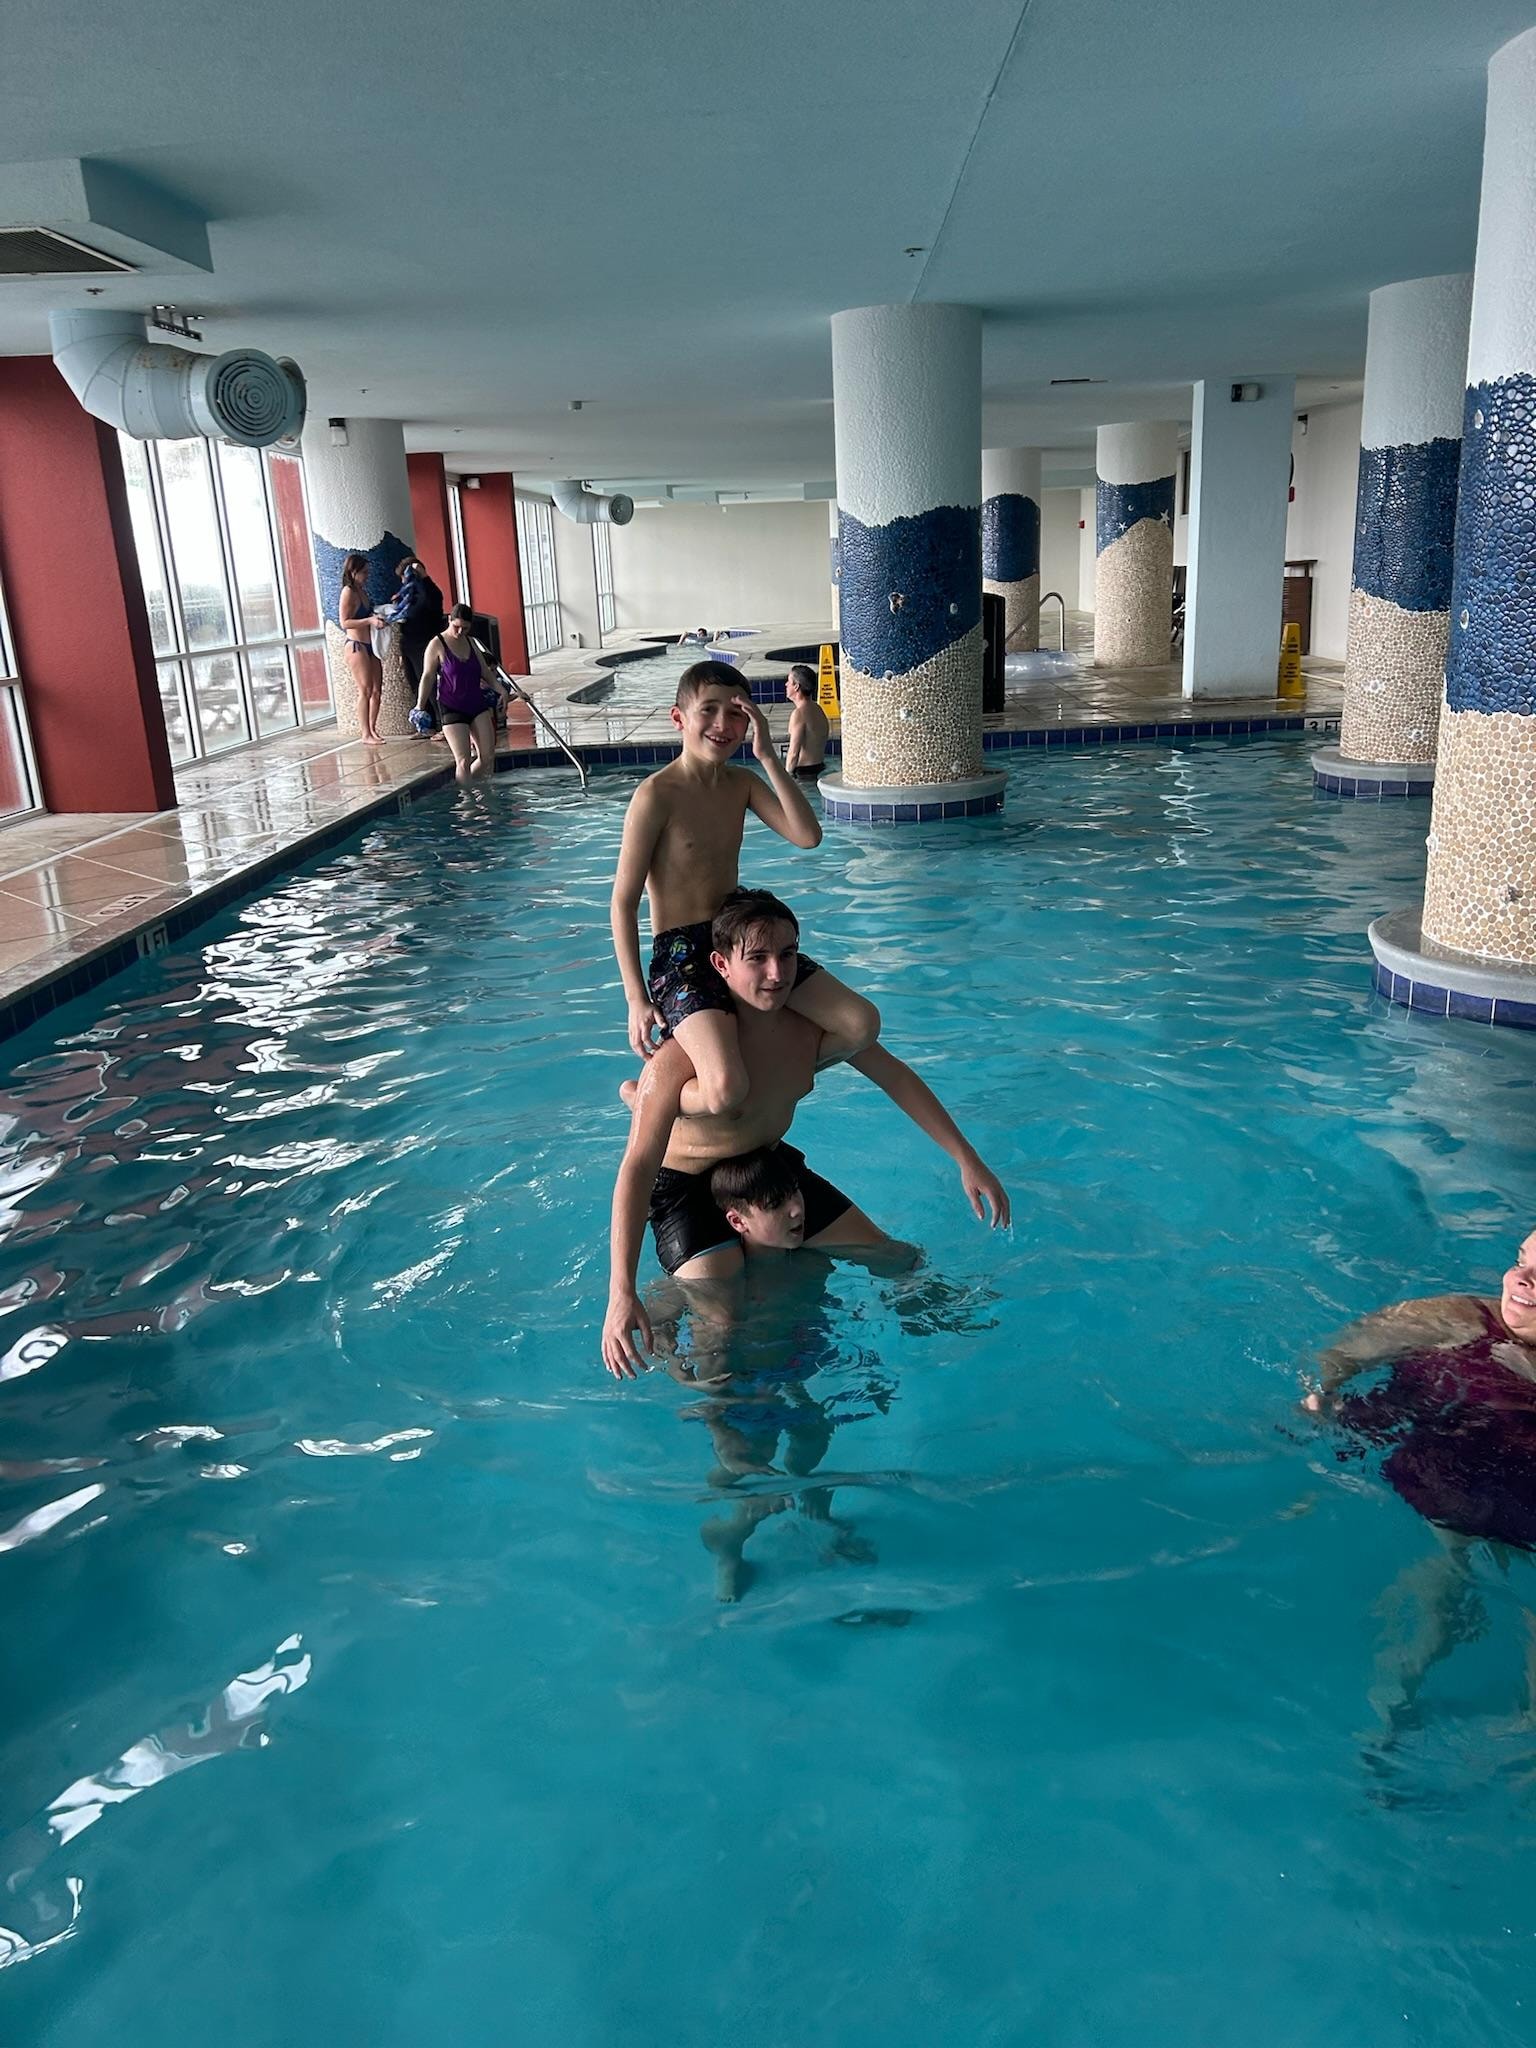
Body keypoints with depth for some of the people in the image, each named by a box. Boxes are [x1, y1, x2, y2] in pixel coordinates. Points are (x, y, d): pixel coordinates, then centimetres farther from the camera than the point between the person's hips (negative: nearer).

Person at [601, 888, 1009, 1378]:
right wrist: (621, 1293, -45)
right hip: (687, 1186, -5)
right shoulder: (682, 1058, -33)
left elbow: (896, 1078, -1)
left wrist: (968, 1160, -2)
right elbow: (637, 1166, -36)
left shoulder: (817, 1029, -16)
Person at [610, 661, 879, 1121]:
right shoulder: (657, 795, -12)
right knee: (725, 1091, -30)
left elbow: (807, 836, -7)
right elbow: (624, 902, -11)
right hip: (680, 952, -7)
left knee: (863, 1026, -1)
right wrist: (637, 999, -15)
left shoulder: (742, 783, 8)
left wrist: (768, 757, -12)